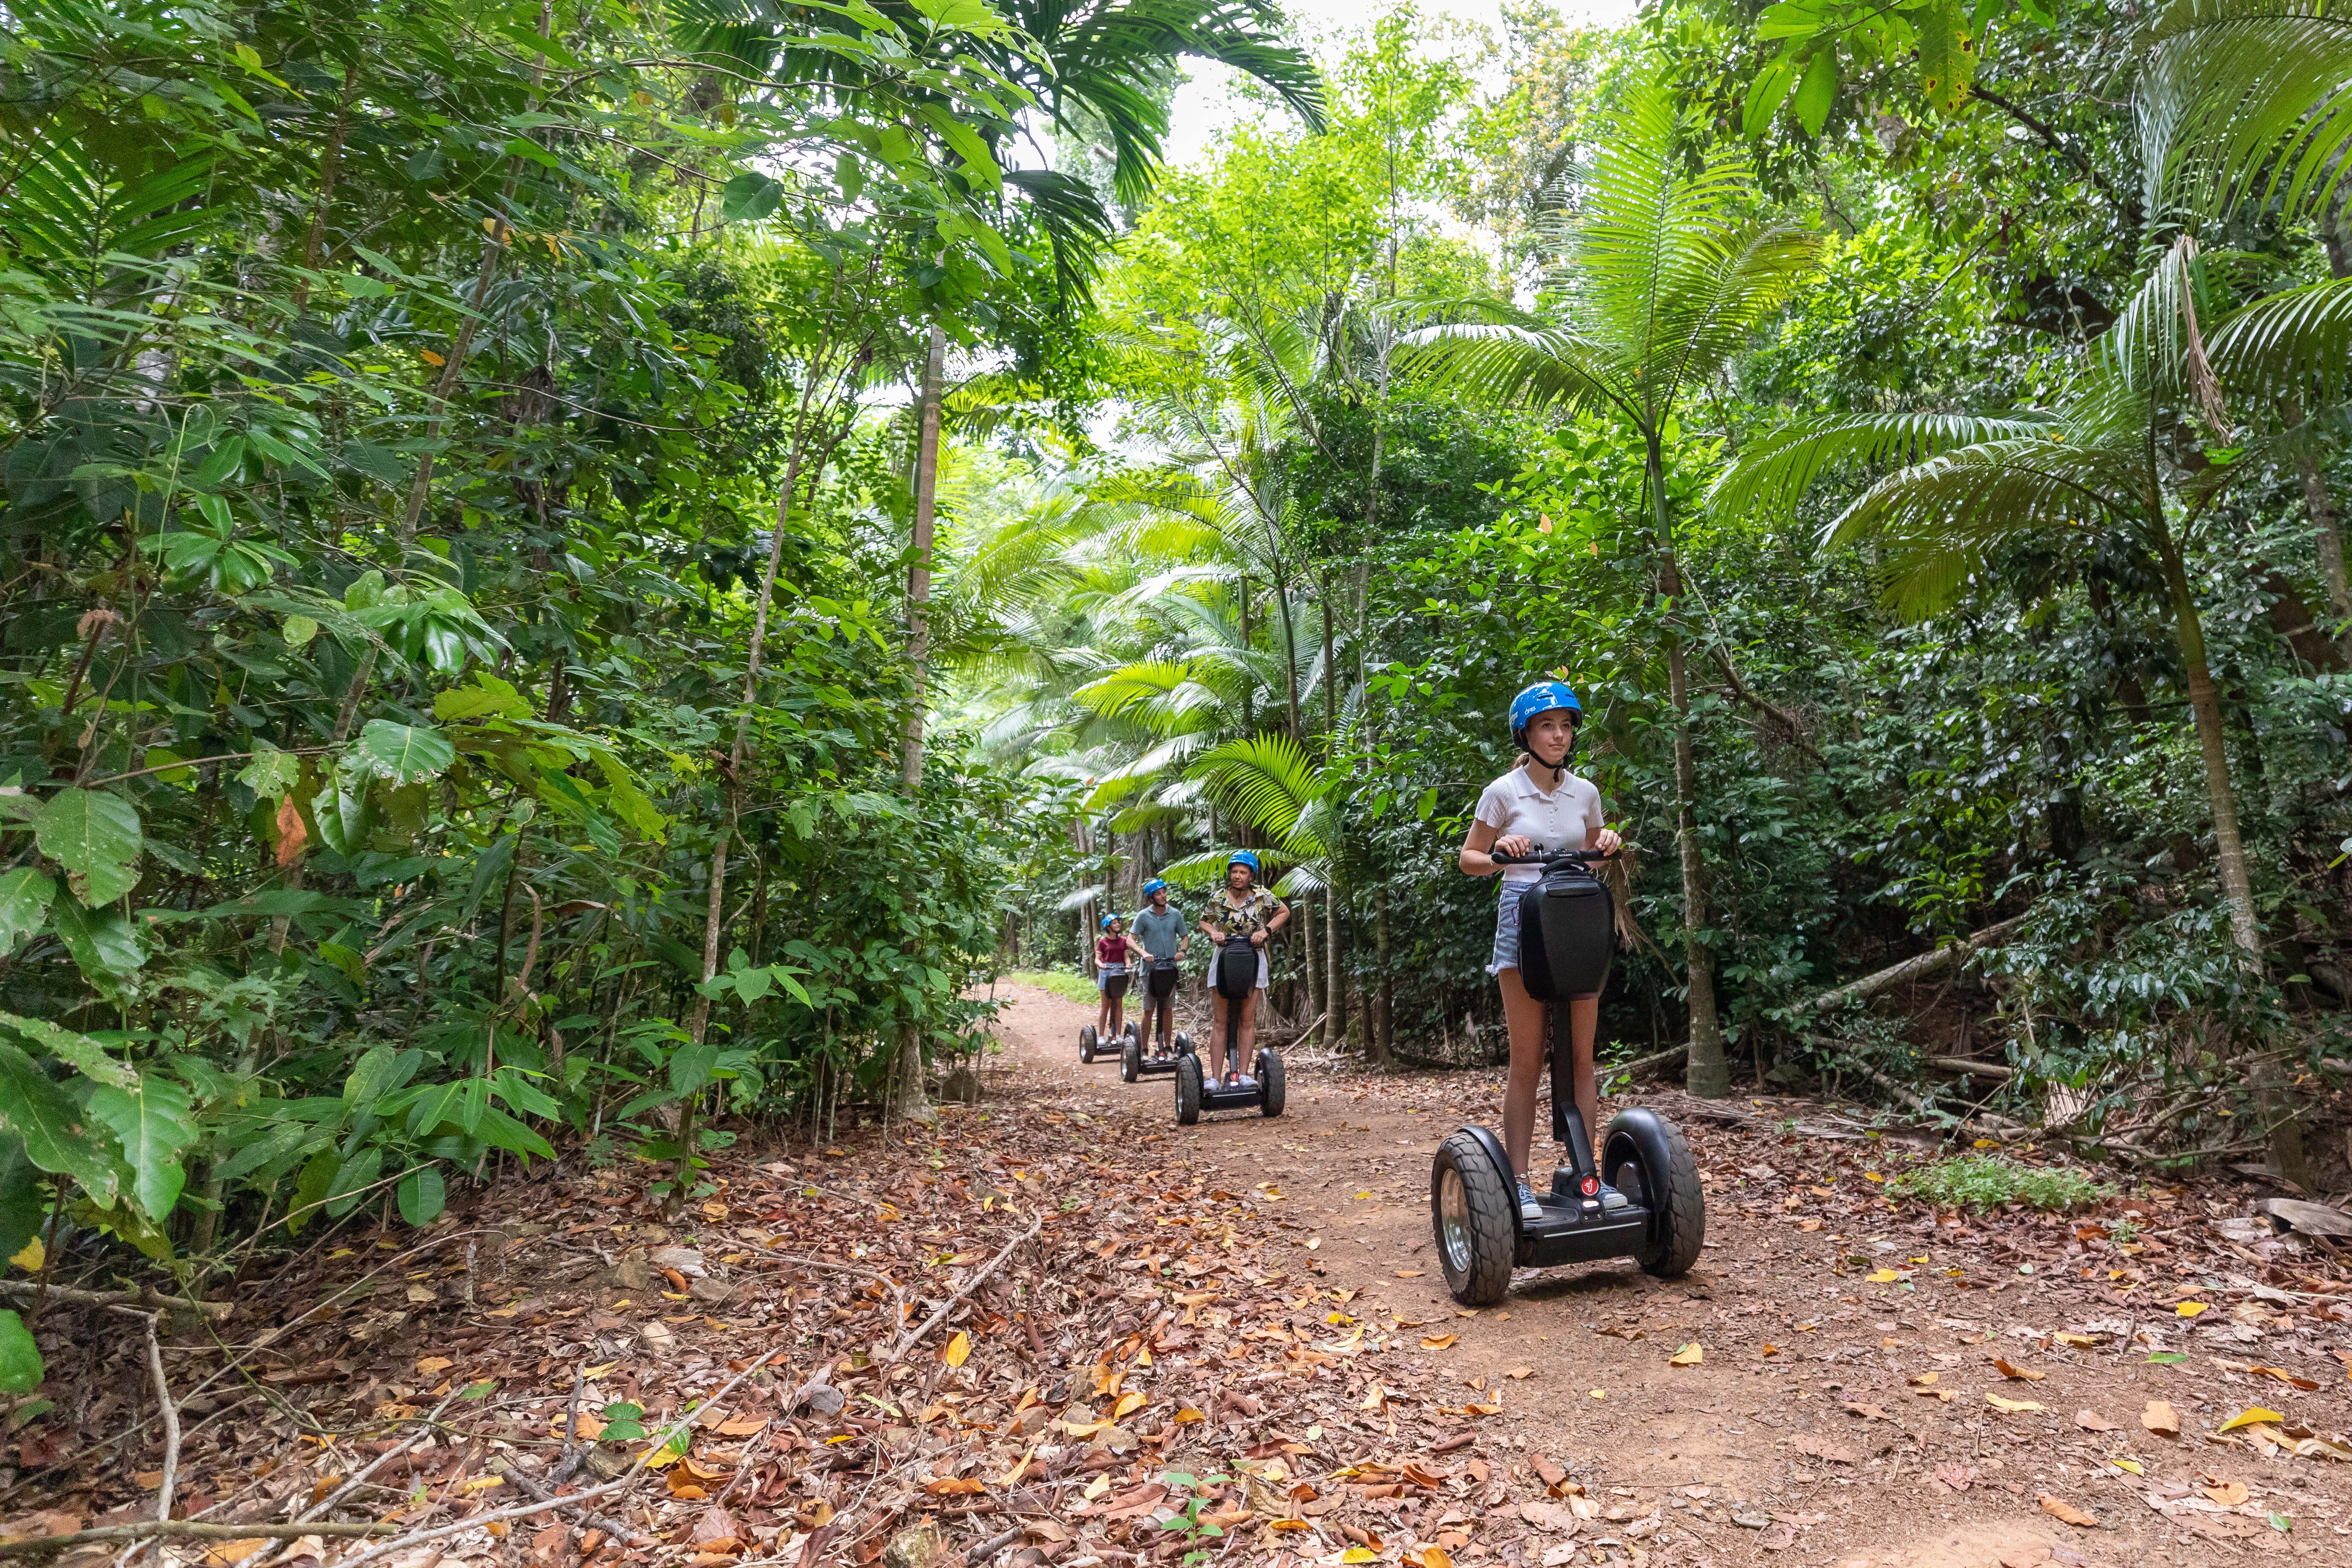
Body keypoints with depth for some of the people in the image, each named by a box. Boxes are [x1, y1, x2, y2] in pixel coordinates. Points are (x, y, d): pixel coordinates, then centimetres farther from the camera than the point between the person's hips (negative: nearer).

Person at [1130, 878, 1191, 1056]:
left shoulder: (1175, 915, 5)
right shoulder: (1143, 916, -4)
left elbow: (1185, 937, 12)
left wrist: (1182, 951, -9)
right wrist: (1144, 953, -24)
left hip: (1170, 968, 3)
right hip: (1150, 968, -3)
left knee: (1168, 1009, 8)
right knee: (1149, 1010, -2)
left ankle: (1166, 1047, 18)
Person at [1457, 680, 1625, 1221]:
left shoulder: (1585, 793, 8)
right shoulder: (1503, 792, -2)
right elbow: (1469, 859, 4)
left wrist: (1608, 846, -1)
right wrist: (1499, 854, -16)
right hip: (1523, 920, -4)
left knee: (1581, 1059, 5)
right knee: (1527, 1062, -2)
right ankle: (1518, 1181, 5)